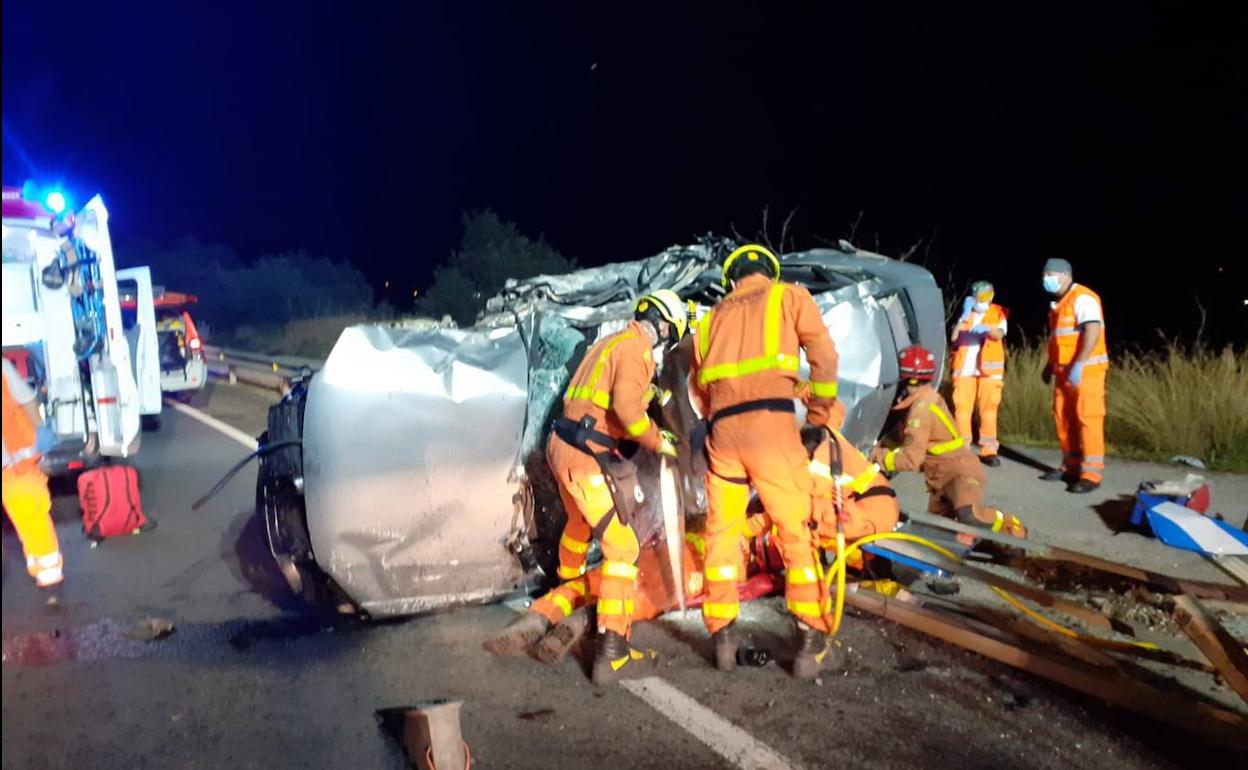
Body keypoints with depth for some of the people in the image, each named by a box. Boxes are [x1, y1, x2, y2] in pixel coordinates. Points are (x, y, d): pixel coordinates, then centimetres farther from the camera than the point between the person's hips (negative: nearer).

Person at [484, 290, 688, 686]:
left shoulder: (611, 342, 16)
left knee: (579, 524, 33)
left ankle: (566, 589, 59)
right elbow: (626, 405, -24)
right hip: (585, 457, -10)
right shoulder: (637, 349, -11)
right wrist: (658, 441, -12)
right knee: (622, 547, -10)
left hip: (561, 445, 10)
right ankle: (611, 651, -16)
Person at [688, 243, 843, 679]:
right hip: (770, 421, -3)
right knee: (796, 529, 4)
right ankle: (811, 640, 4)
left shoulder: (713, 316, 25)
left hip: (722, 428, 3)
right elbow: (823, 354, 7)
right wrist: (821, 410, 17)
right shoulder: (789, 296, 15)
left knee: (722, 531, 13)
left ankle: (723, 637, 15)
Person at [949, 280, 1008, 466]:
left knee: (988, 409, -2)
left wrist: (987, 329, -33)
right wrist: (964, 316, -9)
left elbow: (999, 335, -13)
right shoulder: (965, 314, 12)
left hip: (988, 369, -1)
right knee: (962, 408, -3)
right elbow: (954, 338, -2)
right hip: (964, 368, 1)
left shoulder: (997, 313, 7)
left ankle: (988, 450, 2)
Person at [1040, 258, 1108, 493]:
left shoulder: (1082, 298, -11)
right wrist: (1051, 364, 20)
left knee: (1087, 419, -8)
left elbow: (1093, 331, -22)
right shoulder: (1058, 303, 17)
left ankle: (1091, 474, -6)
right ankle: (1071, 467, 19)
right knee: (1064, 419, 10)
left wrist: (1079, 364, -28)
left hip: (1085, 370, -9)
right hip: (1064, 371, 9)